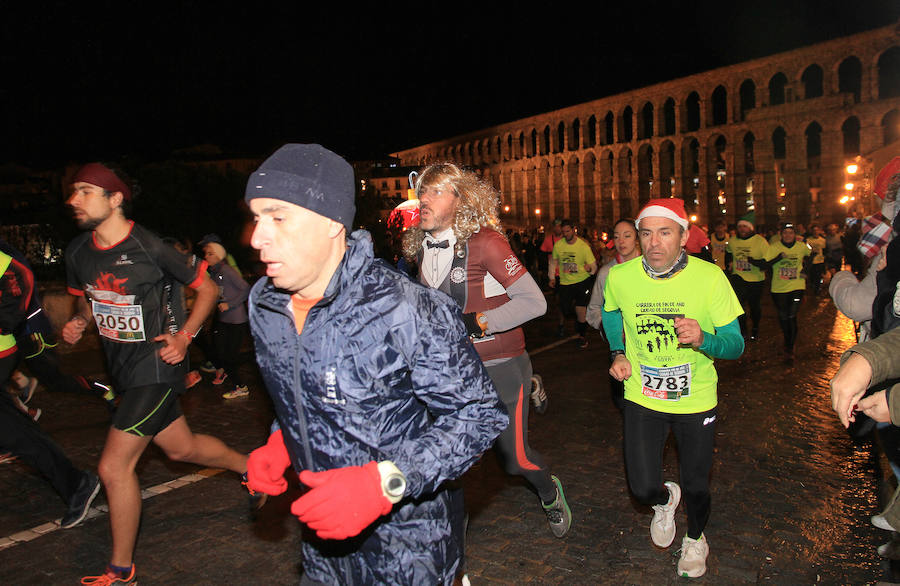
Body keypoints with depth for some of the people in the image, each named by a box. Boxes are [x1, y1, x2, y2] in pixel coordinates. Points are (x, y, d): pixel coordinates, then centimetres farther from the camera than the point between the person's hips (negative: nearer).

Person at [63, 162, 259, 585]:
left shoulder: (150, 248, -18)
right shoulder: (78, 252, 1)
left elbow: (207, 287, -7)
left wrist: (184, 336, -16)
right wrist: (79, 322, -1)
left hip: (155, 365, -7)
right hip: (123, 367, 8)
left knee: (114, 467, -8)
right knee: (181, 448, 20)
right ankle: (251, 467, 45)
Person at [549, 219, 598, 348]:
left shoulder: (584, 246, -11)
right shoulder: (558, 245, -4)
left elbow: (594, 265, -10)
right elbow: (554, 261, 12)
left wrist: (590, 268, -32)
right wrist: (552, 278, 9)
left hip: (582, 280, -2)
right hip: (565, 282, 2)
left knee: (580, 309, -11)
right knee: (563, 308, 2)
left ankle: (582, 335, 13)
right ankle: (561, 324, 39)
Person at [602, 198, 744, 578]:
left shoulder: (710, 277, -19)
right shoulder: (620, 276, -14)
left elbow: (736, 345, -14)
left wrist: (703, 339, -35)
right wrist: (618, 353, 1)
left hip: (696, 400, 0)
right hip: (642, 397, 1)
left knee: (696, 487, 13)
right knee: (643, 488, 0)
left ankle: (695, 538, 48)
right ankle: (664, 500, 40)